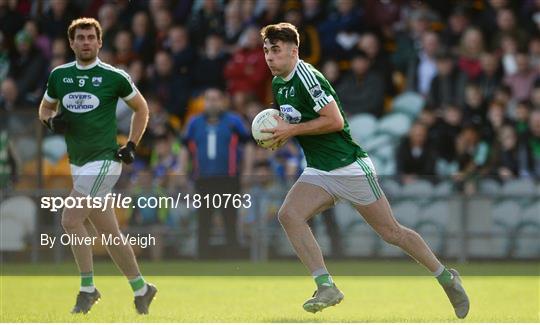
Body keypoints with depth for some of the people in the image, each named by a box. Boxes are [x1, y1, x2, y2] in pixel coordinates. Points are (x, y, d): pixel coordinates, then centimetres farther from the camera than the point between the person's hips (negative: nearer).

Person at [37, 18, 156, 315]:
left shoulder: (114, 77, -5)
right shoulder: (59, 75, 7)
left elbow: (141, 107, 8)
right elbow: (45, 107, 21)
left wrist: (132, 145, 2)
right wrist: (51, 120, -2)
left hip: (104, 159, -5)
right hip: (77, 163, 5)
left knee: (70, 218, -18)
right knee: (109, 232, 7)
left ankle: (87, 288, -7)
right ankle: (141, 288, 19)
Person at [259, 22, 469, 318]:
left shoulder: (307, 77, -17)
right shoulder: (278, 84, 10)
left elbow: (335, 120, -23)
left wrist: (292, 130, -20)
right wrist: (278, 134, 4)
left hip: (350, 167, -8)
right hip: (318, 172, 8)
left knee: (391, 231, 1)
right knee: (288, 215, -17)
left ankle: (446, 277, 18)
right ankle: (326, 287, -17)